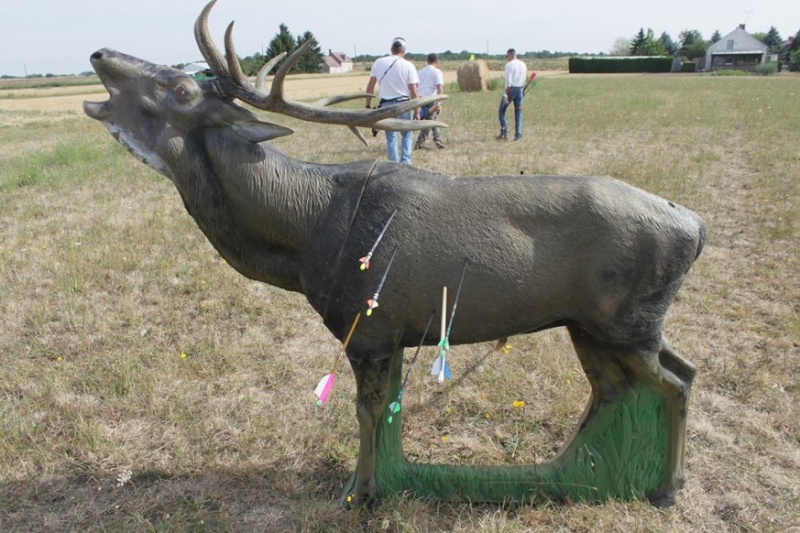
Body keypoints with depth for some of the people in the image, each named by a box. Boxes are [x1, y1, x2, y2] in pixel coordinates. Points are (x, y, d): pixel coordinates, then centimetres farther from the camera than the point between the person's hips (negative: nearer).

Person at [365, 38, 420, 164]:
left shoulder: (379, 62, 1)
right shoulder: (408, 65, -6)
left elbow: (370, 86, 3)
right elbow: (414, 91, -8)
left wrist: (368, 104, 12)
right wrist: (416, 111, -2)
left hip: (386, 105, 2)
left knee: (391, 137, 11)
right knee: (407, 134, 16)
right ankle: (405, 162, 4)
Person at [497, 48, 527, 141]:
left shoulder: (509, 65, -11)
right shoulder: (523, 65, 9)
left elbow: (508, 81, -17)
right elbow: (524, 80, 11)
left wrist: (506, 94, -18)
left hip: (511, 89, -6)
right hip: (520, 89, 6)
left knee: (502, 111, 7)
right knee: (518, 113, 9)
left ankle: (504, 132, -3)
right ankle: (518, 134, 5)